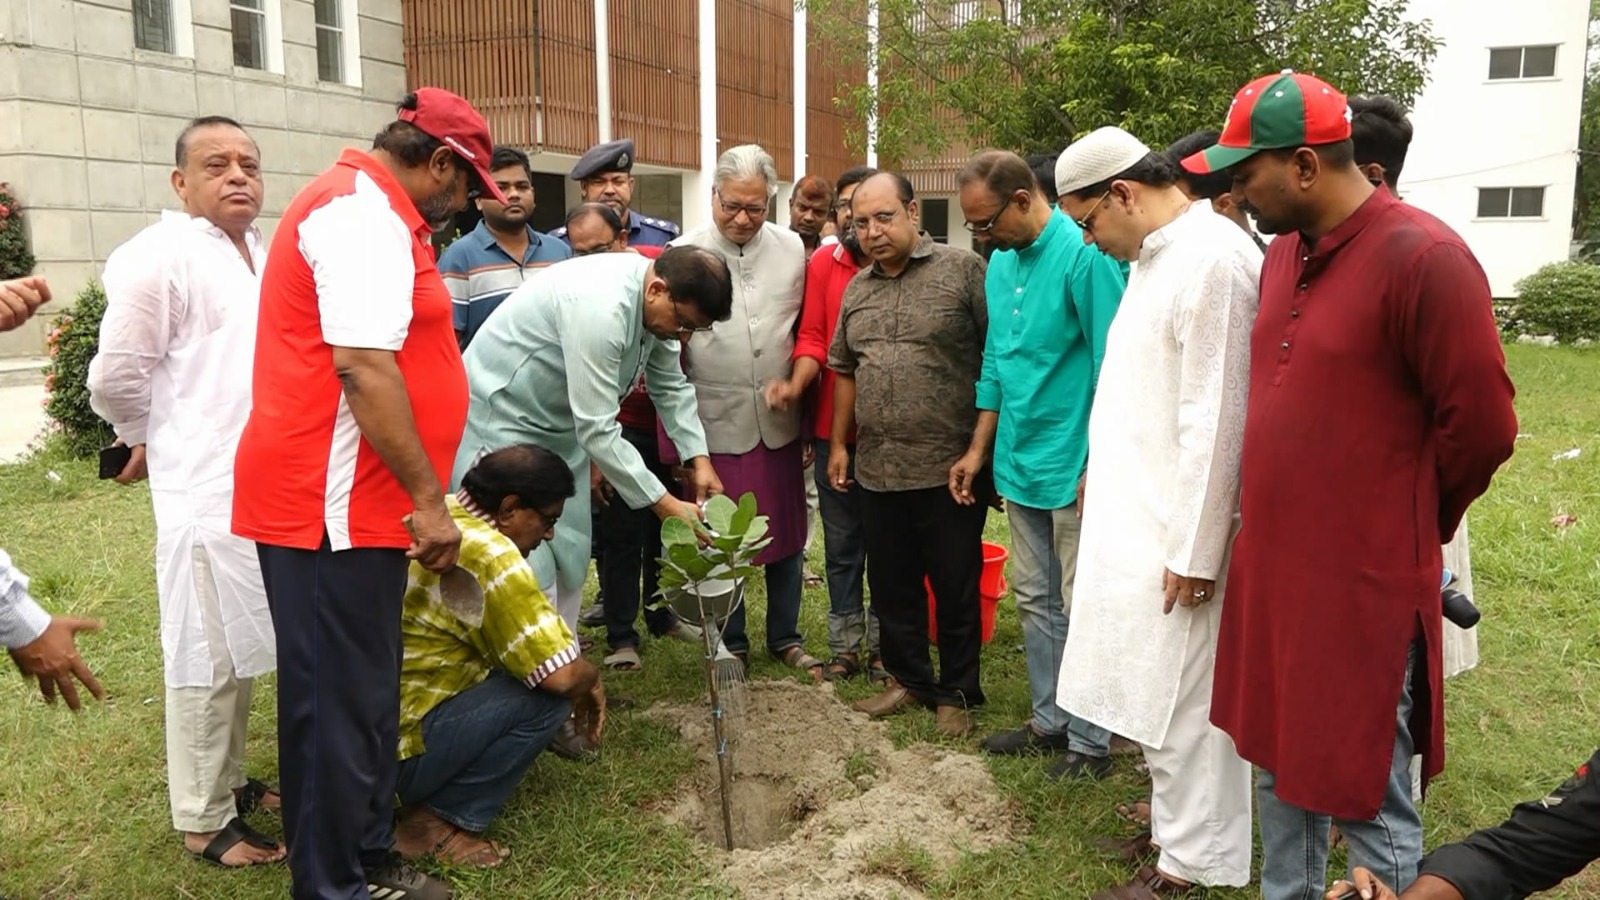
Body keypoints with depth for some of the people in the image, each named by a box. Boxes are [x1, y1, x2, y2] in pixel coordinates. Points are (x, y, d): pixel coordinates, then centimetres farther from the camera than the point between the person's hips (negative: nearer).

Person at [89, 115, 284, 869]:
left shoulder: (265, 252, 12)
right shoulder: (159, 257, -12)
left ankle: (228, 780, 33)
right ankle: (202, 820, 17)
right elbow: (115, 378, -11)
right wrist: (155, 439, 5)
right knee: (208, 660, 3)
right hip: (209, 493, -7)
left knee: (245, 649, 18)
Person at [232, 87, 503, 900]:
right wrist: (428, 497, -19)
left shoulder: (368, 208, 19)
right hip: (332, 506, -11)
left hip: (355, 502, 11)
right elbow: (364, 369, -24)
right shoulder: (364, 211, -14)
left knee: (363, 692, 17)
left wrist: (416, 493, 25)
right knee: (341, 701, 0)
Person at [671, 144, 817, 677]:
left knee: (787, 536, 12)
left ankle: (785, 638, 31)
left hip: (780, 421, 3)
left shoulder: (791, 249, 2)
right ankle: (731, 645, 28)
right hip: (715, 423, -2)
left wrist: (796, 387, 6)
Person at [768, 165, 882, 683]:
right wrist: (796, 384, -18)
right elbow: (812, 338, 0)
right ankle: (844, 648, 25)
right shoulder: (822, 265, 2)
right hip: (833, 430, 2)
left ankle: (881, 645, 25)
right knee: (841, 543, 13)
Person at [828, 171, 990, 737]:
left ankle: (955, 692, 24)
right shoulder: (856, 290, 12)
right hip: (878, 469, 6)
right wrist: (838, 443, 17)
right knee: (890, 584, 15)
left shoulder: (963, 270, -7)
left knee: (956, 589, 7)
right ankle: (908, 679, 32)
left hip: (951, 467, -5)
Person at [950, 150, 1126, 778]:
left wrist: (1098, 465, -18)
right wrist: (978, 450, 16)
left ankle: (1089, 742, 18)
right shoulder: (1000, 263, 10)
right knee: (1034, 600, 16)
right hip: (1019, 465, 8)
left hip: (1073, 467, -8)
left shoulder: (1083, 255, -16)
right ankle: (1050, 721, 31)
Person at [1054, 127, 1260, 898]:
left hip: (1172, 531, -9)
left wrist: (1193, 551, -19)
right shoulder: (1153, 256, 12)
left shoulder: (1213, 260, -18)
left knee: (1178, 701, 3)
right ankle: (1175, 815, 36)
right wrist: (1101, 475, 20)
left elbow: (1217, 420, -21)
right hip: (1132, 516, 9)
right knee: (1153, 690, 19)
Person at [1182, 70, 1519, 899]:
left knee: (1366, 800, 7)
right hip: (1272, 571, 8)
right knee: (1280, 769, 21)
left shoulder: (1423, 258, -17)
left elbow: (1481, 427, -14)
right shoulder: (1283, 252, 7)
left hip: (1364, 586, -7)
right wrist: (1267, 532, 13)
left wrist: (1404, 528, 1)